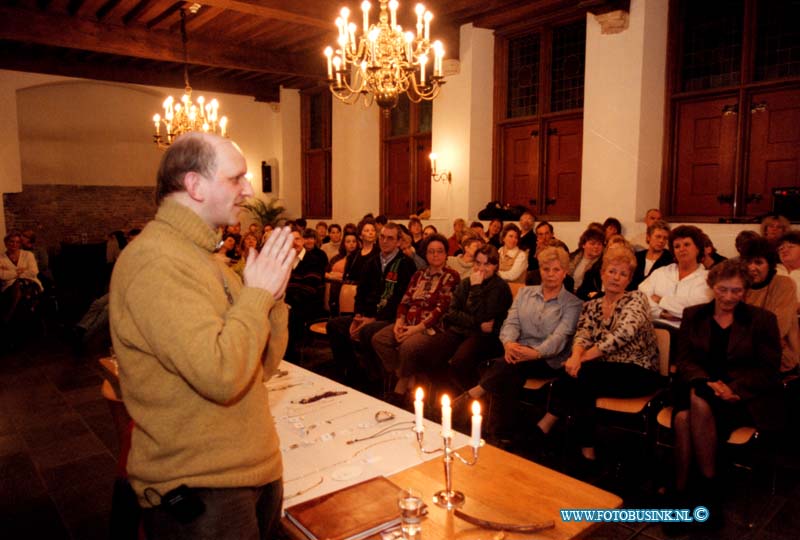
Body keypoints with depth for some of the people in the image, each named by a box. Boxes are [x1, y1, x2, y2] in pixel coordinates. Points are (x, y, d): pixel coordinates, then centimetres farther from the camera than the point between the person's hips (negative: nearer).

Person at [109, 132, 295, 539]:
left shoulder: (200, 256, 10)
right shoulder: (154, 262, -20)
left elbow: (263, 367, 8)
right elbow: (221, 375, -31)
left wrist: (272, 294, -6)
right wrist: (256, 293, -18)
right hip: (201, 494, -9)